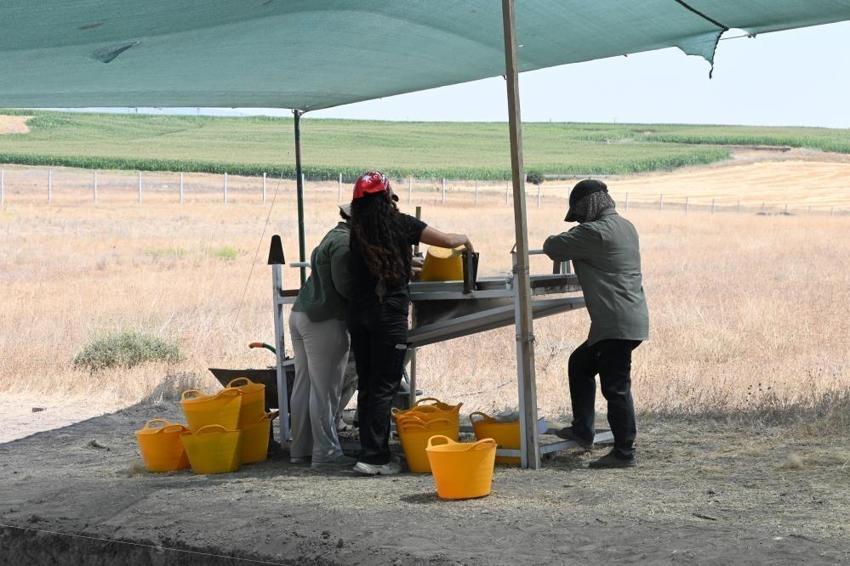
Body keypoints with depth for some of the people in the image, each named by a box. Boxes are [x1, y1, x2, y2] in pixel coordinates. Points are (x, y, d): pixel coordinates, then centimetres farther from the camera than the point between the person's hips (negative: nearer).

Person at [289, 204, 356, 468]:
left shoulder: (334, 236, 17)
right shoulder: (344, 242, -14)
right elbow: (345, 285, -18)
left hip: (301, 314, 10)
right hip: (324, 321, -10)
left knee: (303, 386, 11)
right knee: (324, 390, -4)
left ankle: (300, 448, 17)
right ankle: (326, 451, 0)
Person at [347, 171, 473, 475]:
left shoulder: (357, 230, 8)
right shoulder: (400, 224, -4)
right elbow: (448, 241, -1)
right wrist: (465, 239, 22)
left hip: (358, 313, 5)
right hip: (389, 313, -5)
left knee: (367, 385, 11)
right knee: (384, 387, -2)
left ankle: (372, 451, 14)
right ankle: (373, 456, -5)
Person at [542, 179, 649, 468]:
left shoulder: (595, 232, -15)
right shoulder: (624, 226, 15)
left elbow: (552, 247, -10)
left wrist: (555, 242, 13)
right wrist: (572, 247, 19)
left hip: (618, 323, -11)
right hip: (631, 318, 11)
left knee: (615, 385, -6)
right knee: (580, 363, 22)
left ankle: (624, 452, -1)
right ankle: (582, 431, 25)